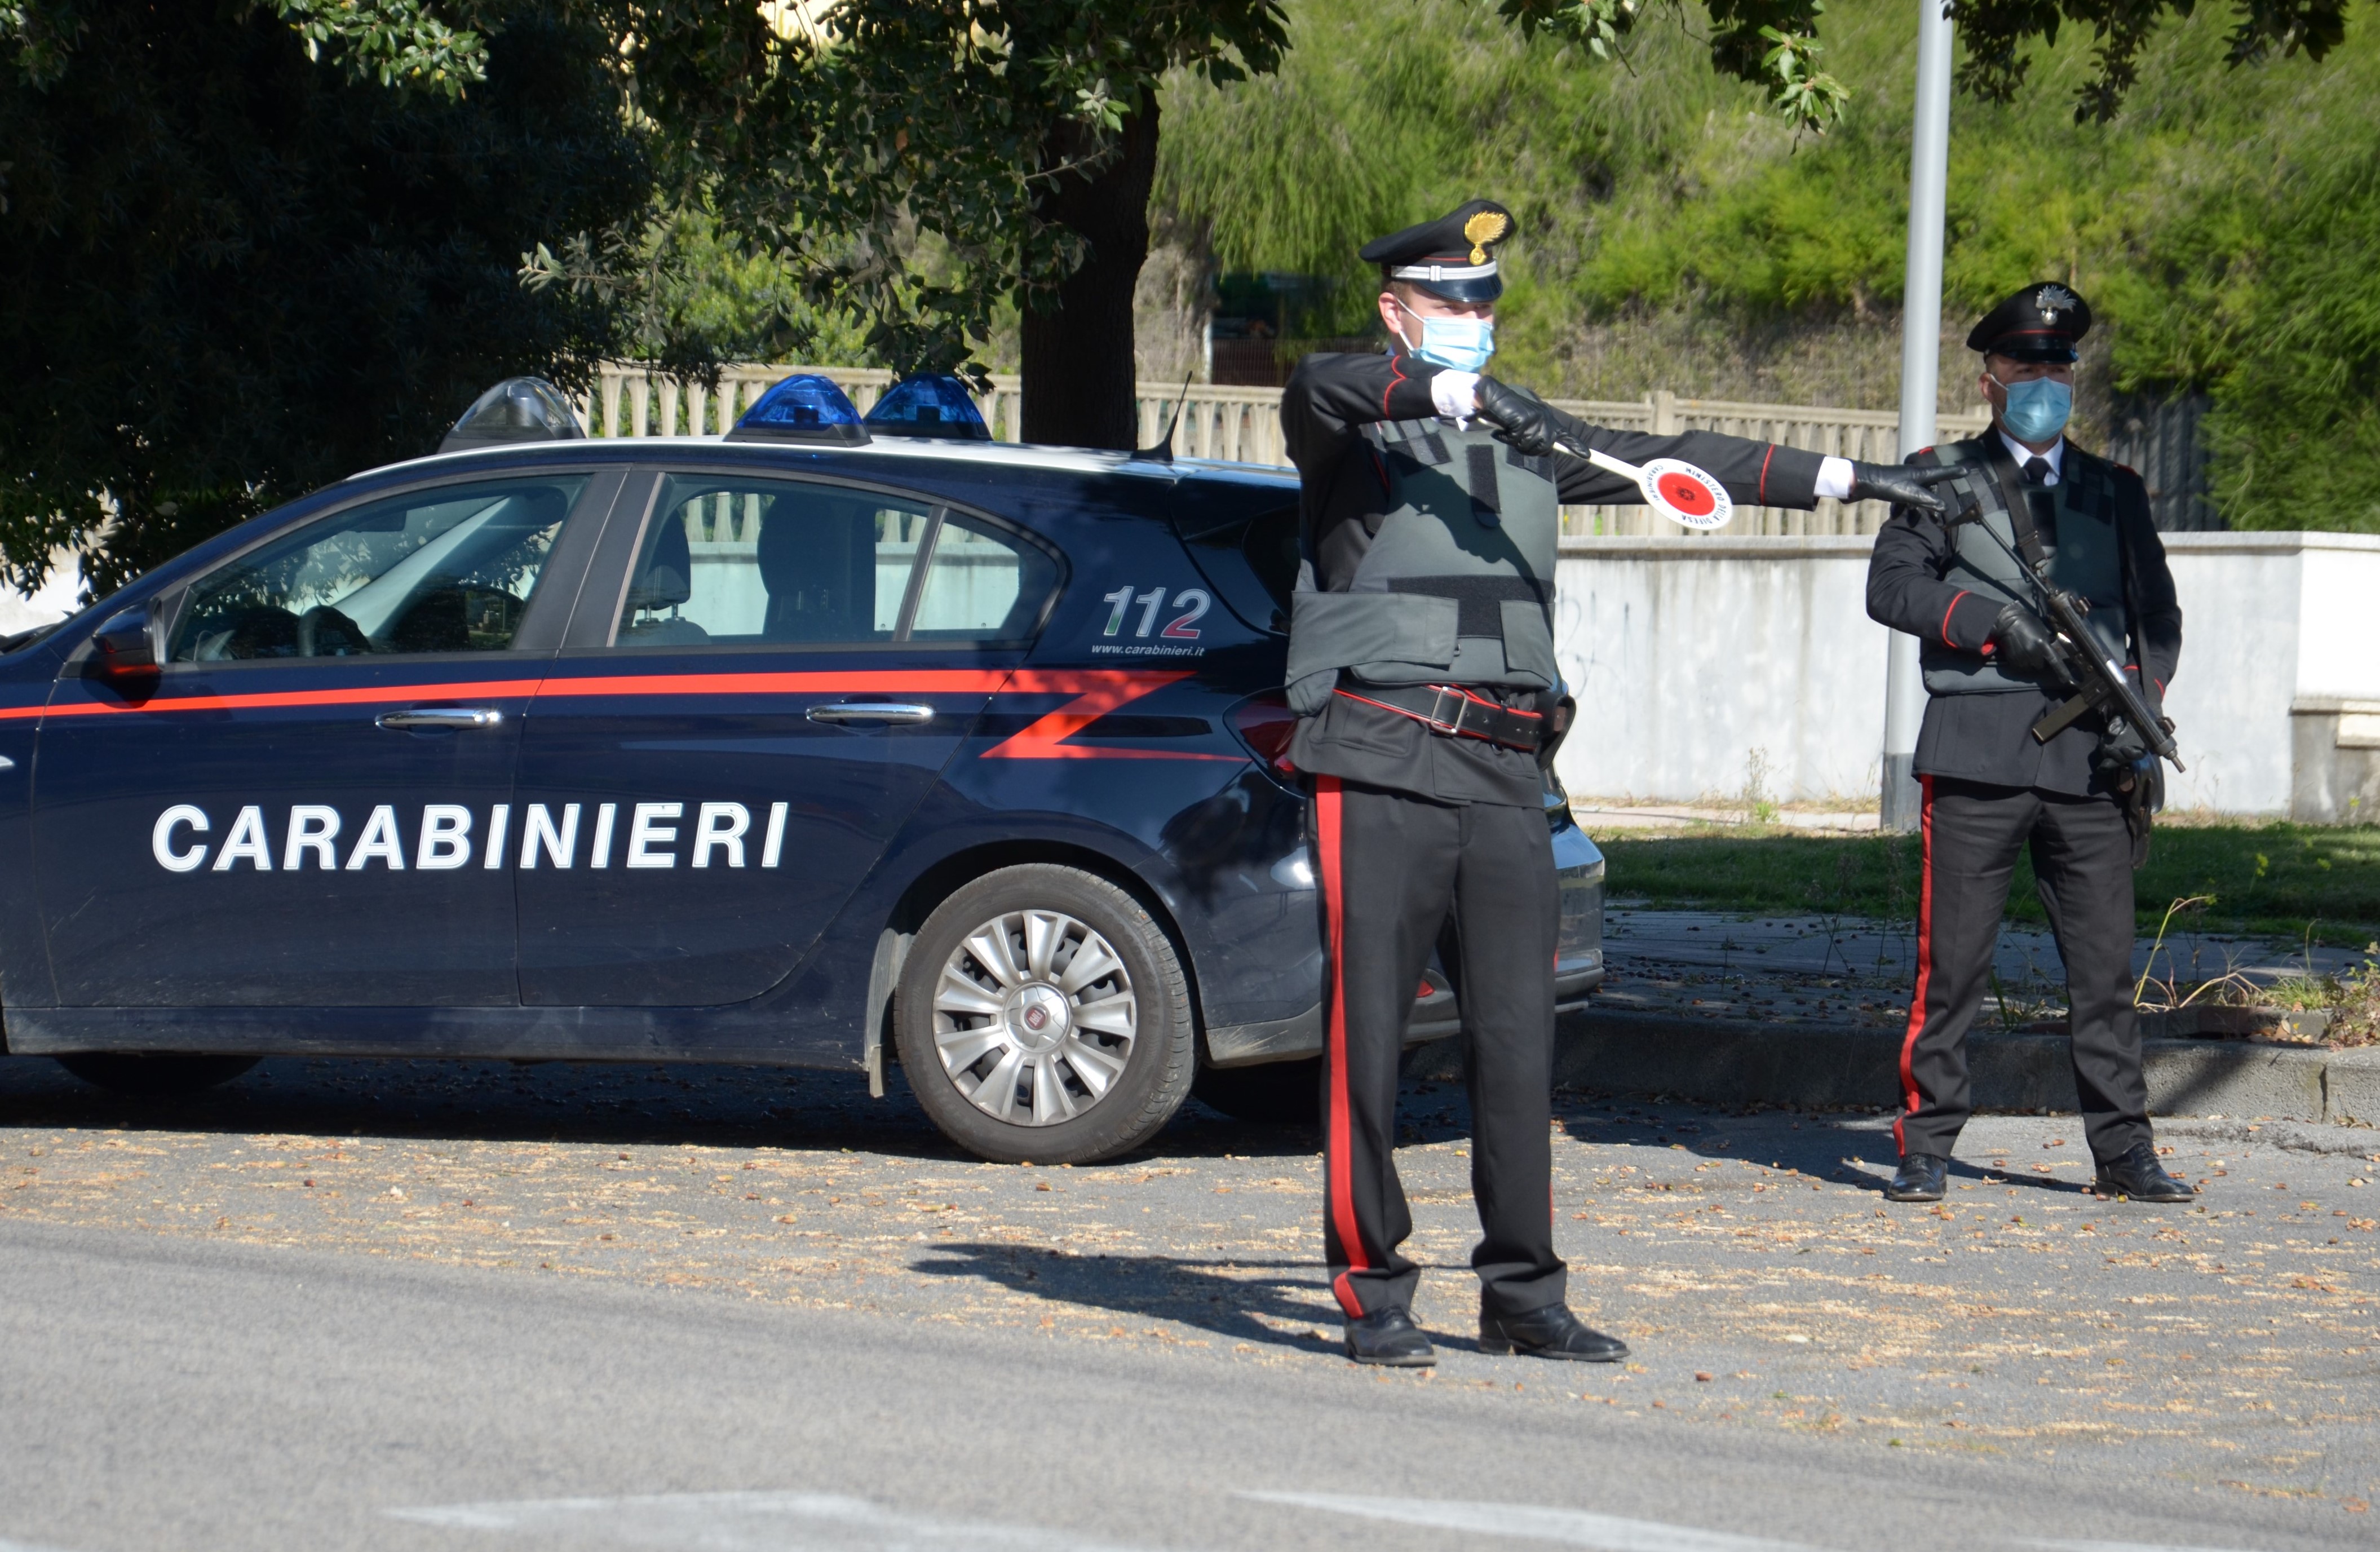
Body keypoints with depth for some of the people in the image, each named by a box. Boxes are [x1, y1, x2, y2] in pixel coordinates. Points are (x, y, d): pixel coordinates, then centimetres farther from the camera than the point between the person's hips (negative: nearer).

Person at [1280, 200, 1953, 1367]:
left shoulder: (1523, 436, 20)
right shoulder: (1353, 424, 1)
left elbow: (1672, 463, 24)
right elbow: (1320, 386, -22)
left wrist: (1842, 478, 23)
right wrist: (1461, 395, -33)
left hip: (1504, 773, 6)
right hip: (1381, 761, -5)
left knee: (1516, 1038, 3)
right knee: (1367, 1038, -5)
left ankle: (1522, 1294, 9)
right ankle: (1371, 1295, 1)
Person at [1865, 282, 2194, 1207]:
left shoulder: (2115, 492, 19)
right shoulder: (1942, 479, 10)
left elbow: (2157, 613, 18)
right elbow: (1892, 584, -2)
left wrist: (2138, 714, 1)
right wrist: (1995, 623, -14)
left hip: (2088, 754, 2)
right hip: (1977, 750, -2)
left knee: (2106, 960, 1)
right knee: (1953, 958, -4)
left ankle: (2125, 1153, 7)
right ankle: (1925, 1147, 2)